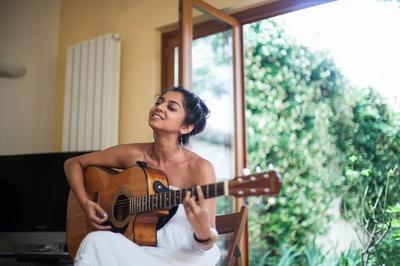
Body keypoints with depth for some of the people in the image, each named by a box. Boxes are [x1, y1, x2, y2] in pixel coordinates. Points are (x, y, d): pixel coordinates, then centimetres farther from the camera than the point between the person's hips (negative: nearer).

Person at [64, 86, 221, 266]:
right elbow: (73, 163, 9)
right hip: (142, 250, 3)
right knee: (95, 242, -27)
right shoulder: (133, 154, -3)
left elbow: (208, 244, -12)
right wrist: (86, 203, -6)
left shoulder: (199, 168, -13)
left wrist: (202, 229, -35)